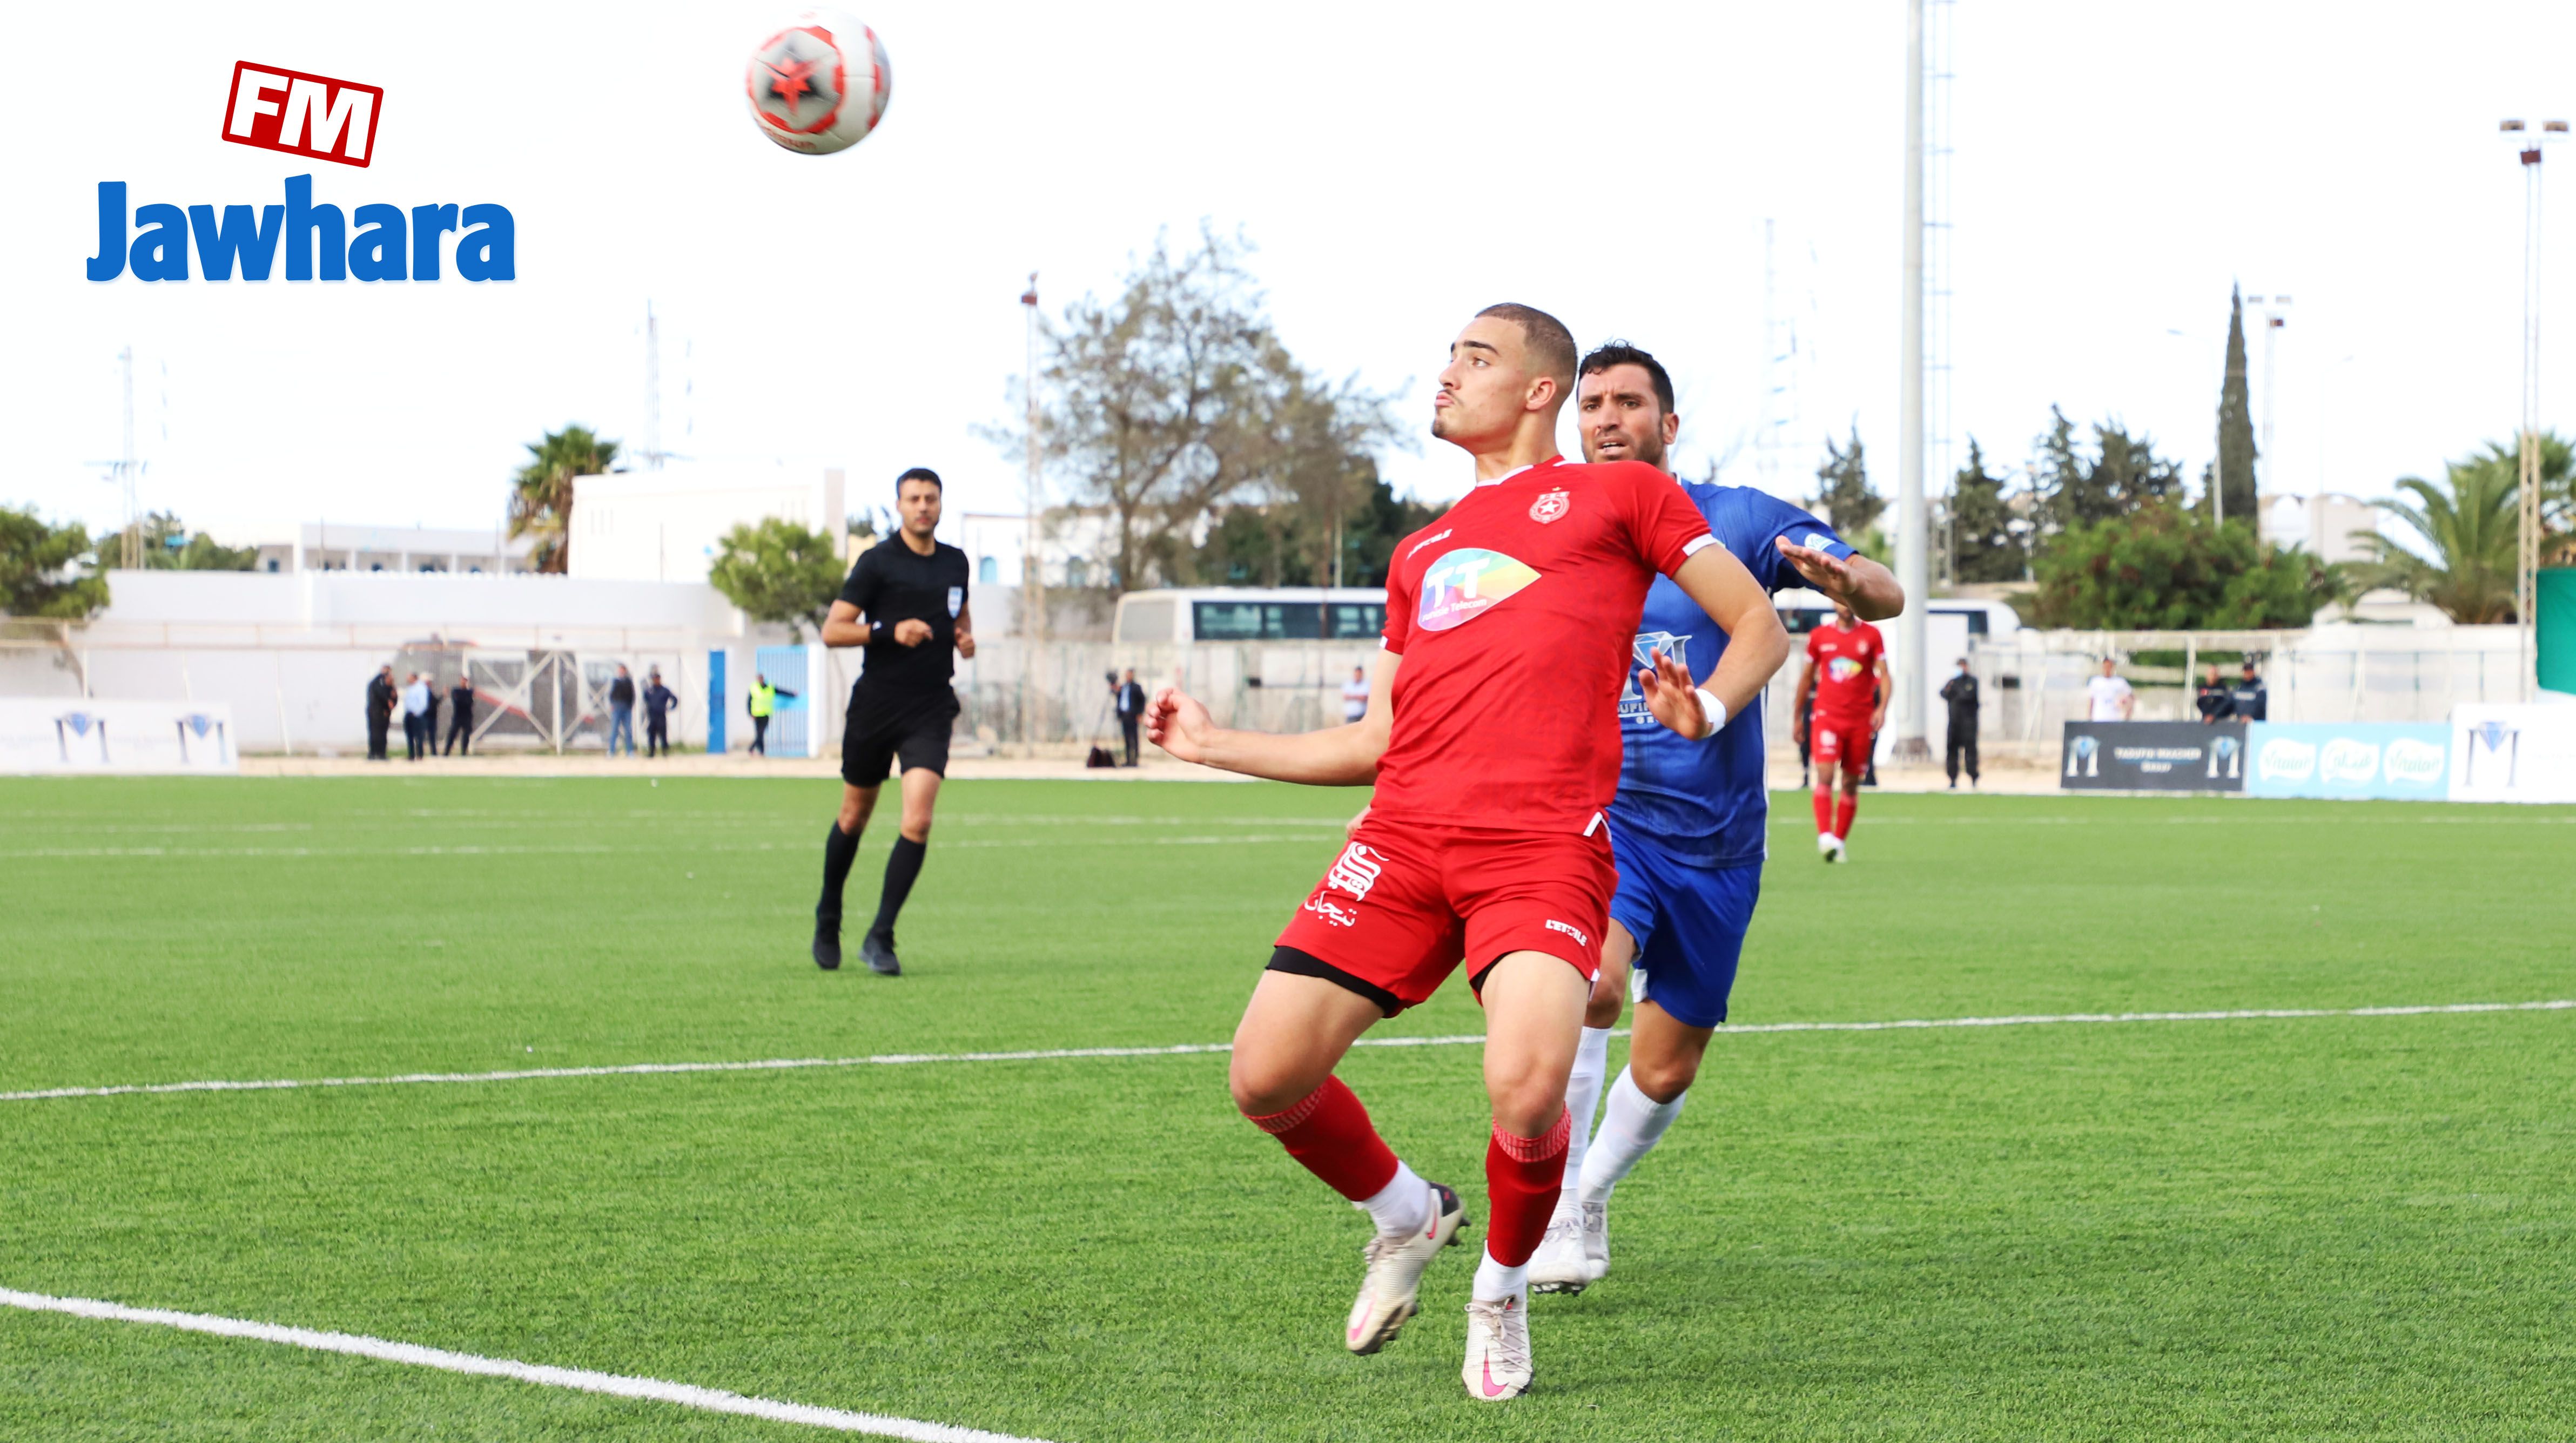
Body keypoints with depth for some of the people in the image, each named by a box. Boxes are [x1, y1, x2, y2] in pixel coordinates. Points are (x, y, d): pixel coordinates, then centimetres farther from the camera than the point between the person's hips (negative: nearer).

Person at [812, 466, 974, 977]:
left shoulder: (955, 562, 9)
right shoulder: (877, 562, -6)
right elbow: (832, 630, -9)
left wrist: (965, 637, 7)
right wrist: (890, 631, -22)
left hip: (931, 710, 2)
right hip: (875, 705, -2)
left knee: (917, 823, -14)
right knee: (854, 817, 12)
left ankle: (880, 936, -7)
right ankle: (828, 920, 34)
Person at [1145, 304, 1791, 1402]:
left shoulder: (1619, 494, 13)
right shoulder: (1421, 554, 28)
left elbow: (1760, 627, 11)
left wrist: (1709, 707, -9)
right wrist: (1213, 744, 30)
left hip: (1543, 845, -5)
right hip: (1403, 836, 5)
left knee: (1526, 1093, -27)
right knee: (1265, 1077, -9)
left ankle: (1501, 1290, 5)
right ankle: (1405, 1216, 22)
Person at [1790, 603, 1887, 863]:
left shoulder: (1871, 635, 5)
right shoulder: (1819, 636, 8)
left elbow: (1883, 674, 2)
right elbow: (1807, 677, 16)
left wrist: (1882, 707, -15)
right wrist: (1797, 716, 18)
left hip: (1861, 721, 1)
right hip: (1827, 716, -1)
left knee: (1851, 783, 4)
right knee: (1825, 775, -17)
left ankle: (1840, 840, 13)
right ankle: (1825, 837, -24)